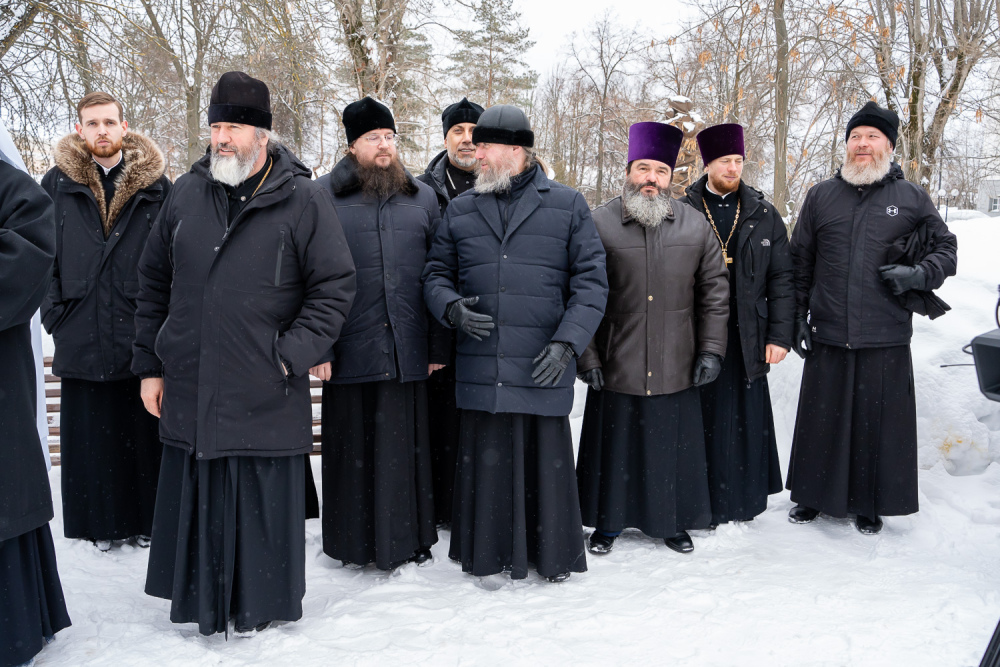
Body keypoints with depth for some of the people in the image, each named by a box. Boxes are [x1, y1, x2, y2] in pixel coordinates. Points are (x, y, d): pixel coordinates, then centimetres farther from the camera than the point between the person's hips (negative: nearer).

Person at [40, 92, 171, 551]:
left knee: (143, 431, 6)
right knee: (90, 431, 8)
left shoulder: (155, 185, 2)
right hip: (82, 333, 2)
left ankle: (146, 520, 20)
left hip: (140, 335, -1)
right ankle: (99, 522, 22)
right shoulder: (58, 184, 7)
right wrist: (54, 311, 2)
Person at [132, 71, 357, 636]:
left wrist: (291, 357, -12)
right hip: (189, 393, 4)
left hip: (265, 398, -4)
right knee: (196, 502, 14)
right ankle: (205, 603, 34)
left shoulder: (304, 201, -5)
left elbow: (336, 287, -5)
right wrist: (150, 365, 11)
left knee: (262, 503, 8)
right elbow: (154, 283, 14)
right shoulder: (187, 194, 7)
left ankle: (260, 607, 29)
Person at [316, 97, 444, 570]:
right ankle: (353, 541, 23)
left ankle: (407, 539, 23)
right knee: (352, 448, 6)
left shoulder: (422, 198, 12)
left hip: (408, 351, 2)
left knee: (405, 446, 7)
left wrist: (441, 344, 6)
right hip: (349, 350, -2)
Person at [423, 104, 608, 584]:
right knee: (487, 460, 6)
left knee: (546, 460, 6)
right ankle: (491, 556, 24)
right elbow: (436, 274, 16)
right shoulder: (460, 211, 12)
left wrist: (568, 342, -10)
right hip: (482, 368, 2)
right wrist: (452, 307, -7)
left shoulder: (567, 206, 4)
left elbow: (591, 281, 1)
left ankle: (553, 556, 25)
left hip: (545, 367, -2)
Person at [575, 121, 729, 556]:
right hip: (616, 368, -2)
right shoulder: (599, 224, -2)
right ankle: (607, 523, 27)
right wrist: (586, 355, -6)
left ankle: (673, 523, 30)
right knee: (614, 446, 9)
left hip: (677, 369, 2)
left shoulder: (695, 226, 5)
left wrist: (711, 349, 3)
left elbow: (714, 290, 9)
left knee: (673, 447, 11)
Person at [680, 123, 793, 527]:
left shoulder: (764, 215, 8)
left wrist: (780, 336, 0)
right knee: (701, 422, 3)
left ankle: (742, 502, 22)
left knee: (745, 422, 6)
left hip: (747, 340, 2)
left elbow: (781, 278, 7)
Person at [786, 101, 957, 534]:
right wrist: (798, 317, 6)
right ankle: (813, 495, 26)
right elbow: (799, 263, 11)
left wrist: (920, 275, -9)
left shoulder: (911, 198, 5)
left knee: (879, 422, 6)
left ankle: (870, 504, 24)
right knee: (822, 419, 8)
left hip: (886, 339, -1)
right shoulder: (821, 196, 9)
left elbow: (946, 247, 12)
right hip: (828, 337, 1)